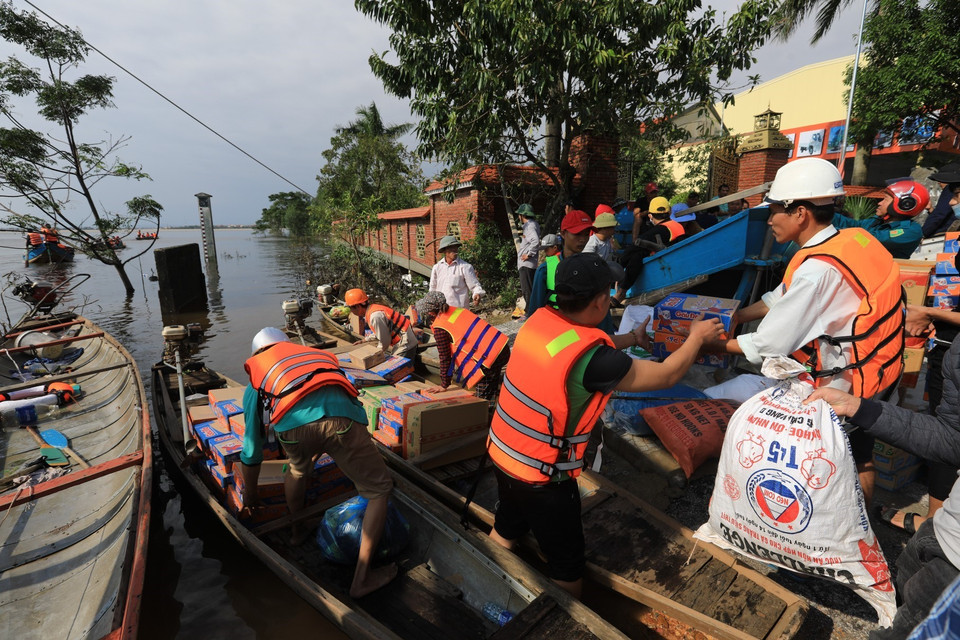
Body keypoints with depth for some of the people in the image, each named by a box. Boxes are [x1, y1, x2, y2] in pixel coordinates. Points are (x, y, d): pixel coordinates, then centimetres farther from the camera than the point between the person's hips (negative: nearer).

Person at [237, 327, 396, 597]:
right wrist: (317, 452, 67)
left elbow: (251, 450, 37)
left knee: (297, 470, 38)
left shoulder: (256, 381, 35)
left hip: (292, 423, 1)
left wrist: (250, 495, 54)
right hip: (340, 416, 0)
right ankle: (362, 577, 21)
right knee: (378, 491, 19)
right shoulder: (315, 353, 42)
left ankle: (297, 530, 58)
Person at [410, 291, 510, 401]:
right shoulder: (455, 310, 16)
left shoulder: (440, 329, -8)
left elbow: (445, 358, -3)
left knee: (483, 399, 4)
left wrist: (444, 385, 9)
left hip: (490, 357, -9)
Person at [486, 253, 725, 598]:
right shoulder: (592, 358, -28)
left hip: (501, 453, 8)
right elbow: (666, 375, -12)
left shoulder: (538, 320, -8)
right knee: (567, 563, 17)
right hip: (542, 477, -7)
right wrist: (697, 336, 5)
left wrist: (631, 338, 22)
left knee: (505, 529, 30)